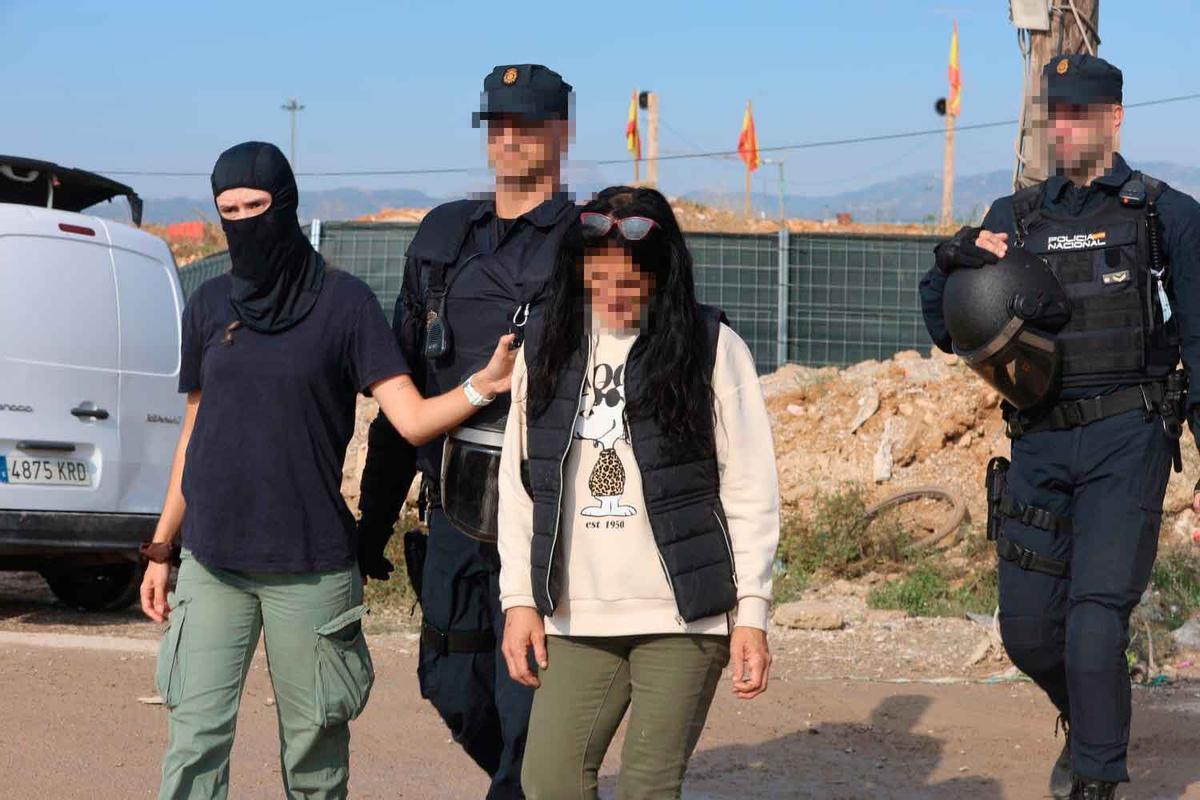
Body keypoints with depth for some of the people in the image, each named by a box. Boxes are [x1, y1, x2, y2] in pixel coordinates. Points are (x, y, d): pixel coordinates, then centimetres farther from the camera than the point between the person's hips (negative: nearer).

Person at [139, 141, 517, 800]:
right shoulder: (209, 306, 9)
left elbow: (413, 418, -9)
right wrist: (159, 551, 14)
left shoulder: (343, 301, -2)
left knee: (313, 745, 2)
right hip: (212, 562, 3)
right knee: (196, 739, -4)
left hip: (309, 568, -3)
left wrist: (481, 386, -28)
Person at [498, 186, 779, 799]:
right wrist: (519, 597, 6)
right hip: (577, 617, 4)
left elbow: (750, 489, -3)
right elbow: (518, 484, 12)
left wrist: (752, 611, -7)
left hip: (682, 617, -4)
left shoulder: (712, 348, -3)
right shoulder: (546, 349, 8)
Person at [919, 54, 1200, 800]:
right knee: (1027, 629, 7)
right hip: (1040, 447, 4)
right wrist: (953, 260, -7)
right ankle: (1088, 719, 37)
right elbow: (949, 331, 14)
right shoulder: (1015, 219, 10)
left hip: (1127, 440, -4)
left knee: (1096, 620, -14)